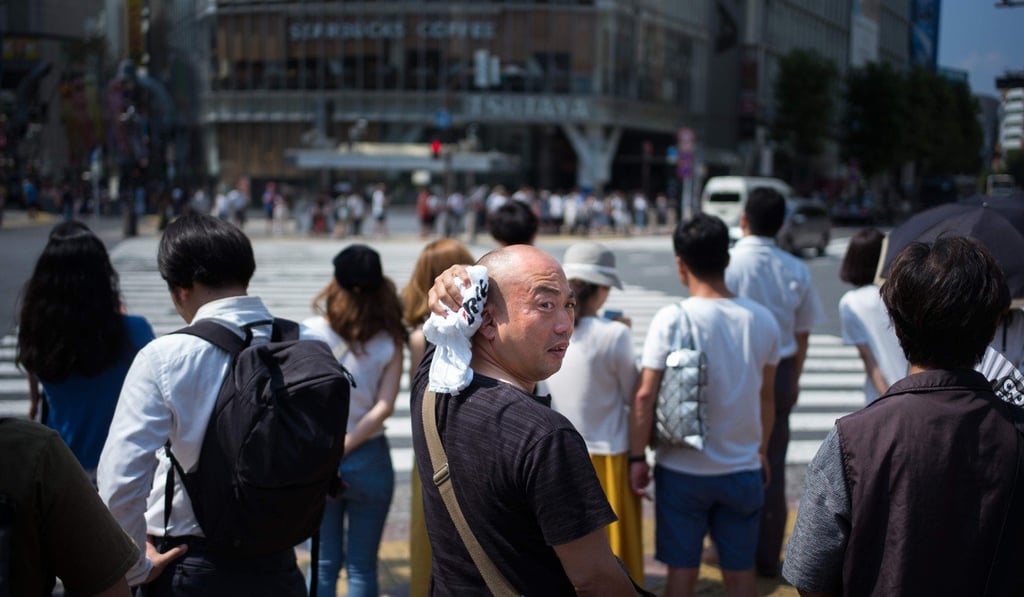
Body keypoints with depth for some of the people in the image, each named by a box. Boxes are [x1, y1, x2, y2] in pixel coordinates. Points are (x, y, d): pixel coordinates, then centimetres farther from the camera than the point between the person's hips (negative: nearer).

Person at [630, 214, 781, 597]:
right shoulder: (762, 320, -2)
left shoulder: (672, 319, -13)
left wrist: (637, 456, -3)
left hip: (683, 469, -3)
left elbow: (646, 396, -14)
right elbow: (766, 398, 8)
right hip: (743, 469, 3)